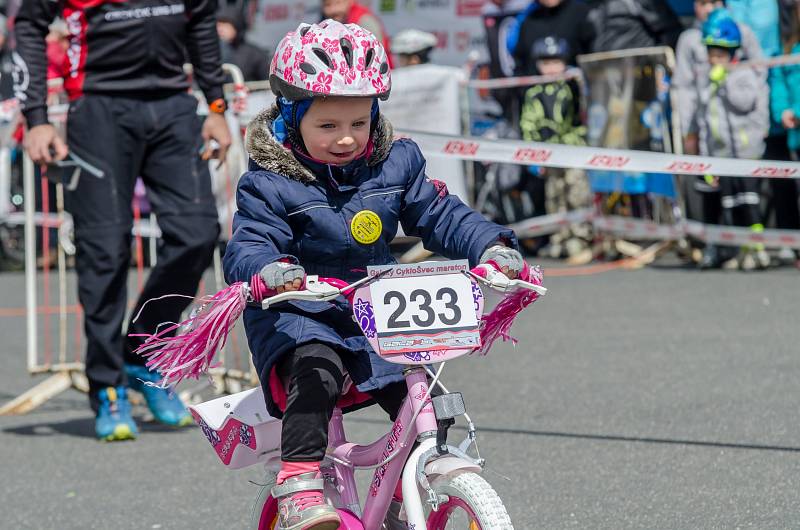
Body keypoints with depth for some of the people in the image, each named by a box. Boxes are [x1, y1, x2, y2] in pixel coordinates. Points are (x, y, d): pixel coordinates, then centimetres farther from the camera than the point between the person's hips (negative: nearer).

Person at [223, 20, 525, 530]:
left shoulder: (396, 164, 4)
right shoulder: (269, 185, -9)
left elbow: (442, 216, 5)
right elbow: (246, 247, -19)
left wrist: (492, 246, -13)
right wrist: (269, 269, -43)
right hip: (300, 318, -4)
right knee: (316, 374, -34)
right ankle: (298, 486, -33)